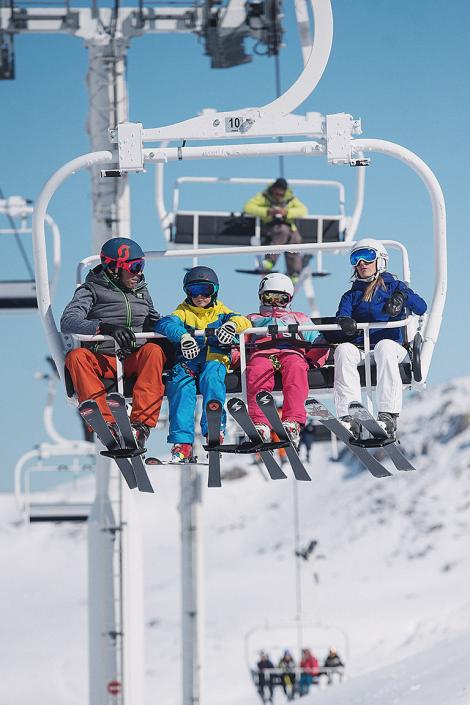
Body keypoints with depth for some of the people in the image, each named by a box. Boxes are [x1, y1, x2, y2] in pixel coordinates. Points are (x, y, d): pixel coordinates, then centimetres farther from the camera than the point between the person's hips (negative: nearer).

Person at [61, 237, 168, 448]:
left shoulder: (141, 291, 17)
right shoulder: (91, 290, 0)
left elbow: (154, 323, 26)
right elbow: (68, 322, -16)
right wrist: (106, 327, -33)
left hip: (135, 360, 3)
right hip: (101, 362, -3)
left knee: (153, 350, -29)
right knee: (76, 356, -33)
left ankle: (141, 423, -41)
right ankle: (106, 424, -46)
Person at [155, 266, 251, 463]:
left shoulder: (220, 312, 20)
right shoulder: (183, 312, 17)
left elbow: (244, 321, 2)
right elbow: (165, 323, -5)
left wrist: (232, 324, -24)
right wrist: (183, 336, -27)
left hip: (214, 360, 0)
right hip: (187, 362, 0)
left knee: (211, 376, -36)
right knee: (182, 386, -32)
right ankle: (182, 443, -38)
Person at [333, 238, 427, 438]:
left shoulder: (394, 286, 19)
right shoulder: (351, 295, 26)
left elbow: (421, 308, 3)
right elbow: (342, 314, 4)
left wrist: (403, 297, -19)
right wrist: (345, 321, -22)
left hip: (392, 344, -2)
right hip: (359, 348, 2)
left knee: (384, 347, -38)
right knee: (343, 349, -33)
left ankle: (388, 415, -49)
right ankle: (348, 416, -47)